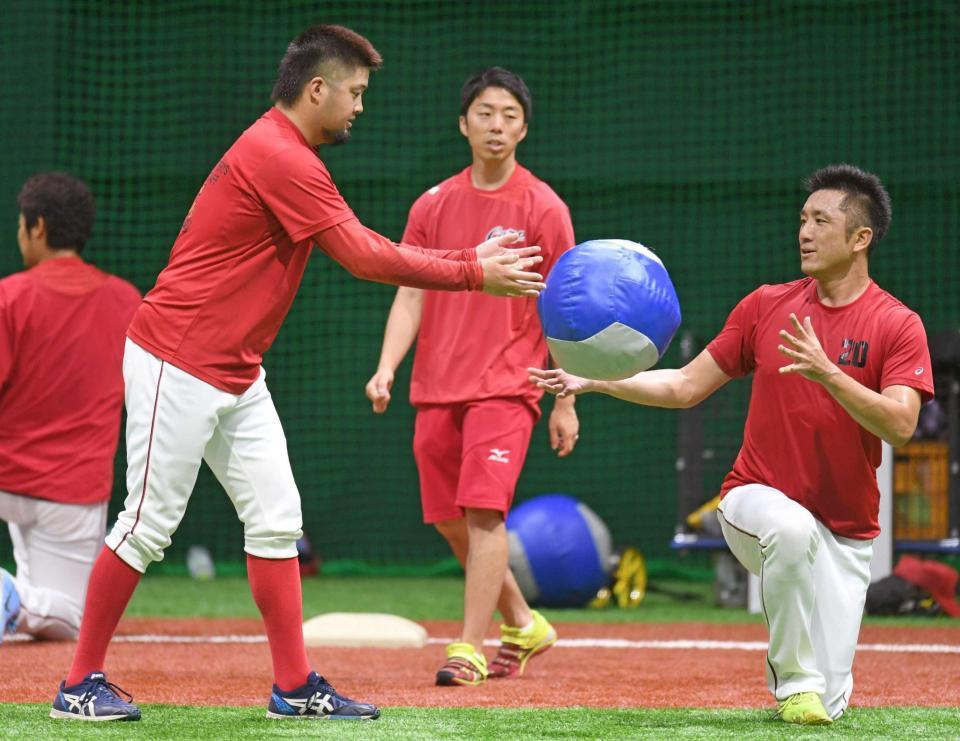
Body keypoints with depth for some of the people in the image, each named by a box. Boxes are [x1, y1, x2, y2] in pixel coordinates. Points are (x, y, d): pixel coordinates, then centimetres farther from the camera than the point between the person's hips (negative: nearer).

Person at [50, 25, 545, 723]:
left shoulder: (289, 159, 15)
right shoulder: (278, 157, -18)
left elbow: (366, 248, 14)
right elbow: (365, 259, -19)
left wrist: (470, 256, 6)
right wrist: (472, 273, -14)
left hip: (237, 376, 10)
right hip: (177, 367, -10)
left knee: (275, 519, 5)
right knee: (149, 525, -5)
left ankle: (295, 686, 7)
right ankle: (81, 683, 4)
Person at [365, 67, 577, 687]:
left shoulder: (543, 207, -1)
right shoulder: (433, 205, 9)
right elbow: (410, 296, 8)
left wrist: (566, 403, -2)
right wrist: (386, 369, -6)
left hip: (506, 385, -5)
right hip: (436, 389, 5)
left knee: (484, 511, -16)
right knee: (450, 520, 9)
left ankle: (471, 648, -13)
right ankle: (522, 625, 27)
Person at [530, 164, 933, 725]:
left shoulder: (897, 325, -7)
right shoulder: (766, 305, 2)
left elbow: (899, 425, -22)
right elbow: (685, 387, 7)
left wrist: (827, 374, -34)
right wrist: (595, 380, -4)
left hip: (846, 532, -1)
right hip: (757, 499, 1)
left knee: (827, 707, -7)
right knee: (793, 528, -39)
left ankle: (812, 680, 32)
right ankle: (793, 678, -17)